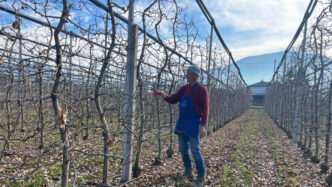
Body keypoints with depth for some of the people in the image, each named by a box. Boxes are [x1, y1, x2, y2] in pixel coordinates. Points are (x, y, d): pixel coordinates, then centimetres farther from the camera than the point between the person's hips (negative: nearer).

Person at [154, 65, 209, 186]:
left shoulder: (201, 90, -10)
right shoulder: (184, 88, 11)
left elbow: (205, 109, -14)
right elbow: (173, 100, 9)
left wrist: (202, 126, -21)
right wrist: (164, 95, -12)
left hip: (194, 124, -6)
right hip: (182, 122, 7)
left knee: (195, 151, -6)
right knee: (183, 149, 12)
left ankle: (201, 176, 10)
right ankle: (188, 169, 34)